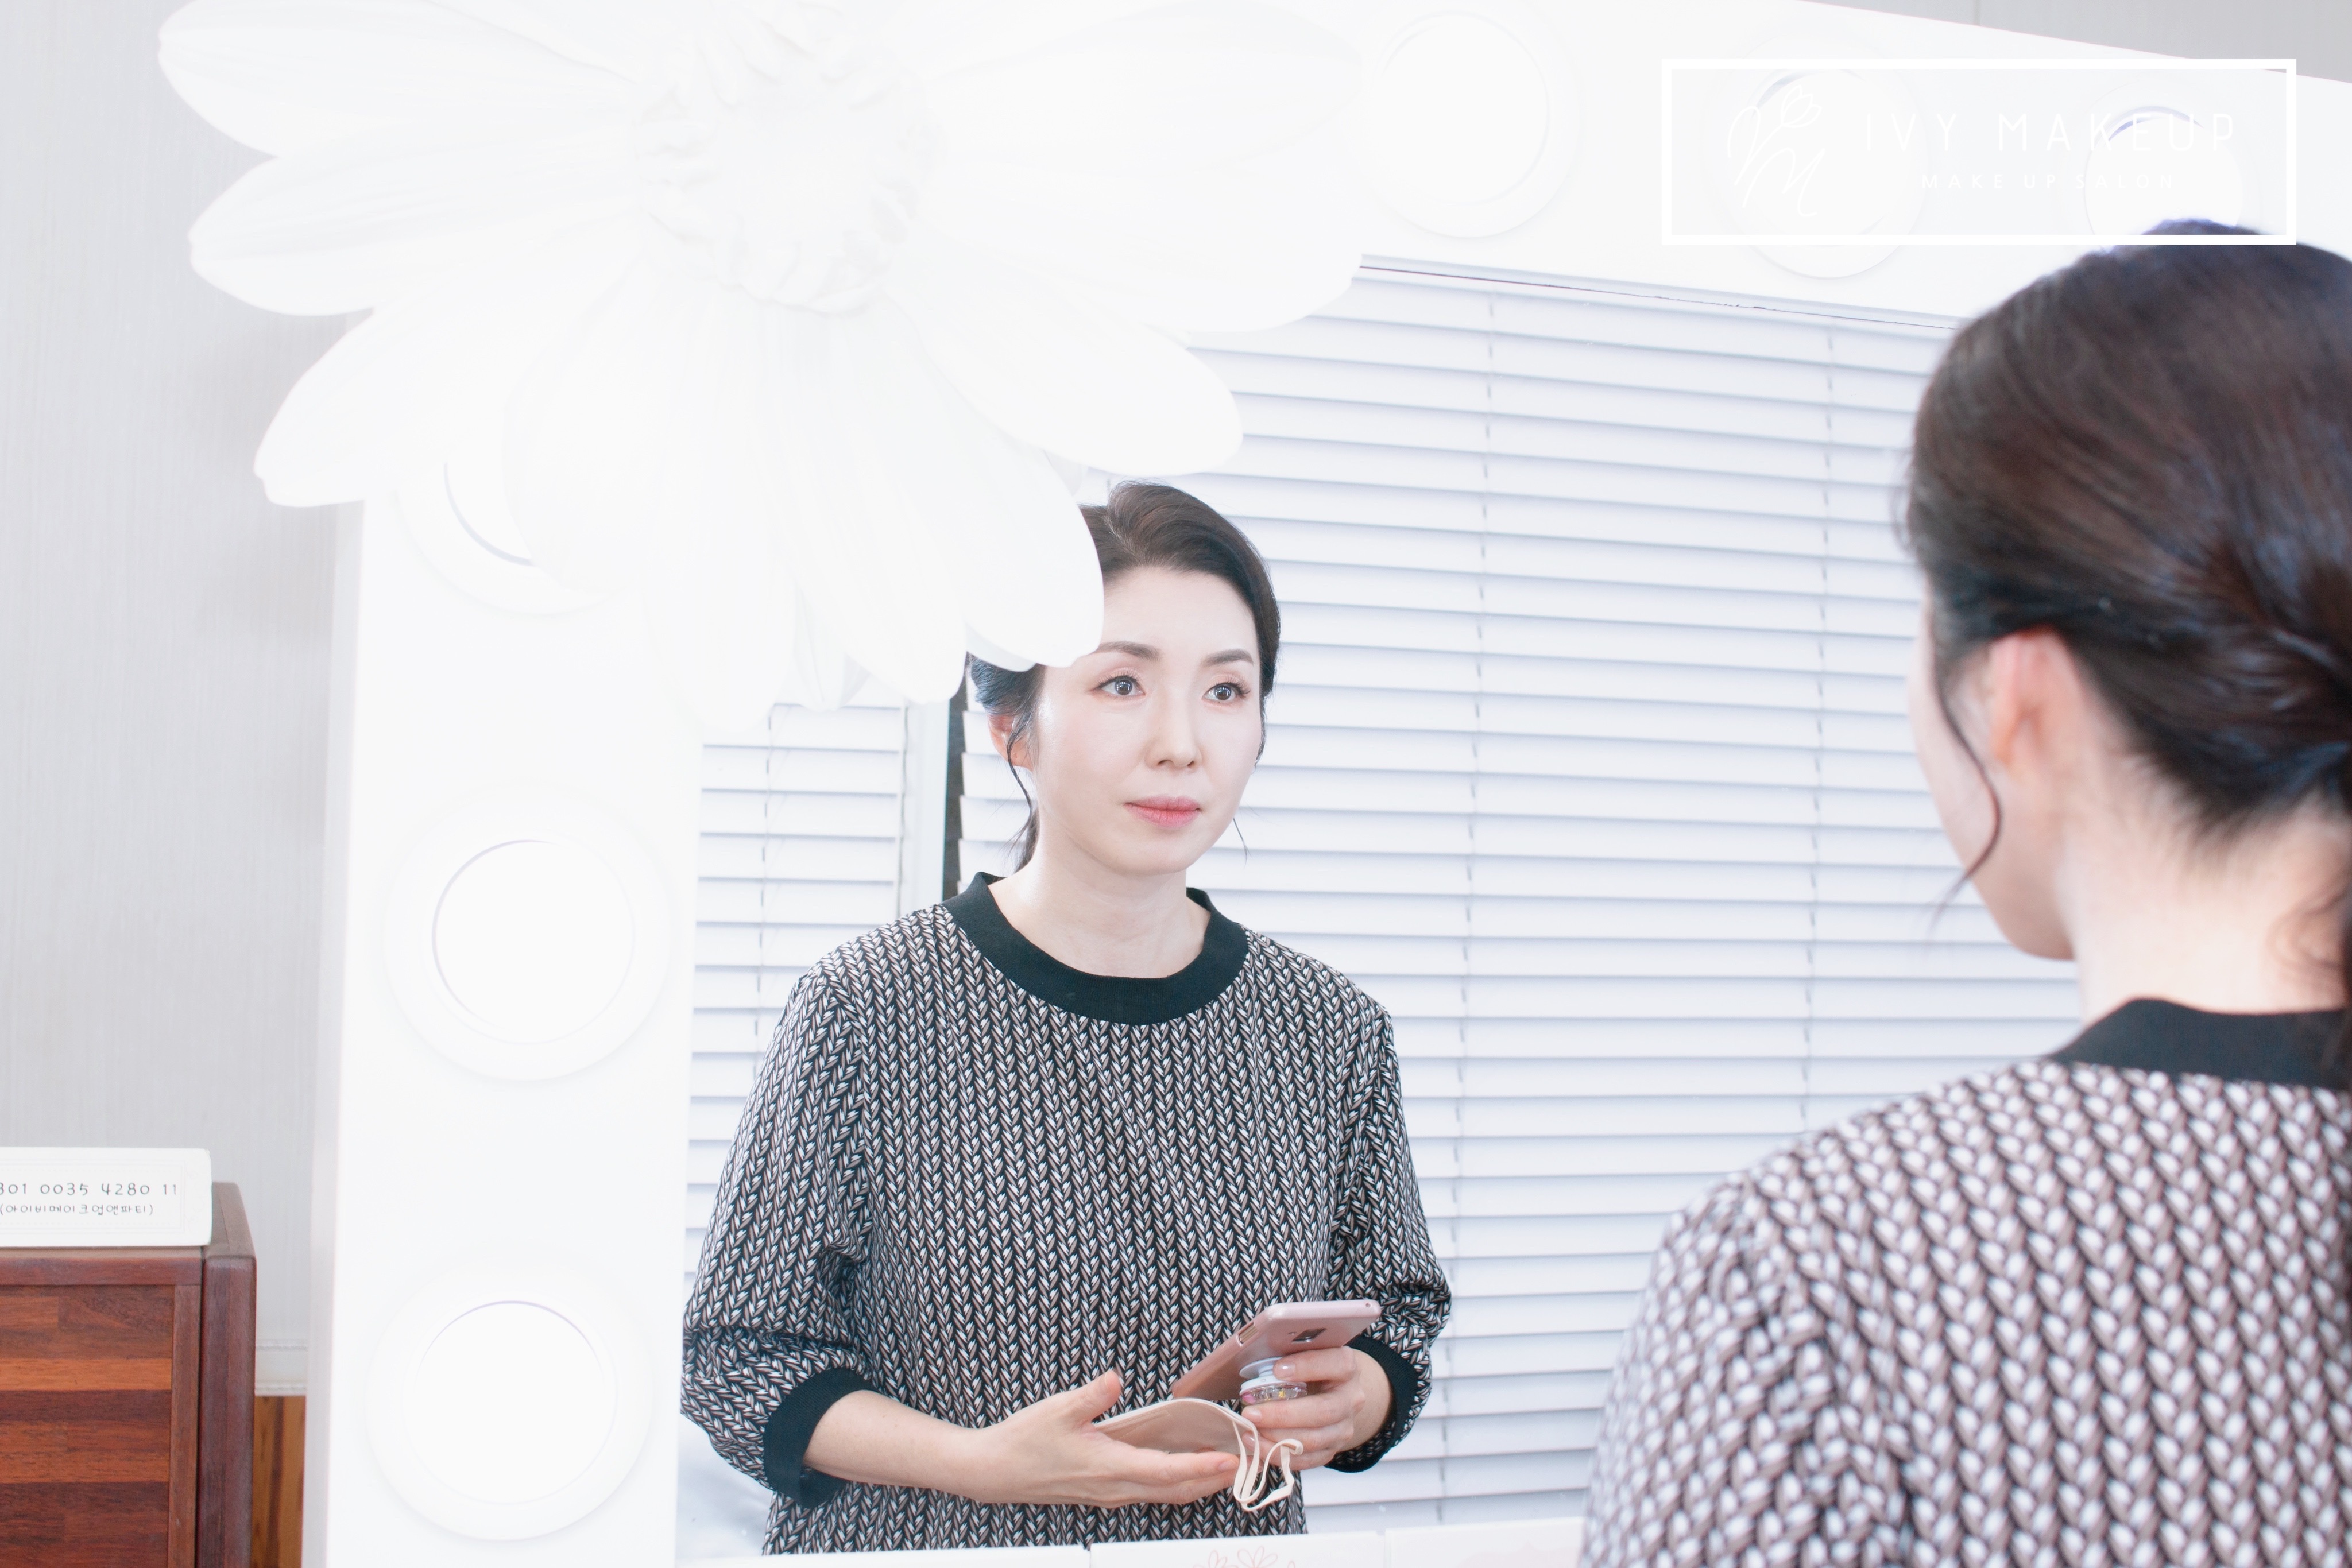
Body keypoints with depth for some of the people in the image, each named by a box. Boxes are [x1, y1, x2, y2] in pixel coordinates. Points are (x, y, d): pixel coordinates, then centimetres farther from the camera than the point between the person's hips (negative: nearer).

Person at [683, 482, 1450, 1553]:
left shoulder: (1334, 1034, 2)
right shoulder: (866, 1013, -7)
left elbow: (1396, 1315, 14)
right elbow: (741, 1358, -3)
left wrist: (1352, 1401, -6)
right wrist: (979, 1461, -16)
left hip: (1229, 1545, 3)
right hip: (920, 1546, -3)